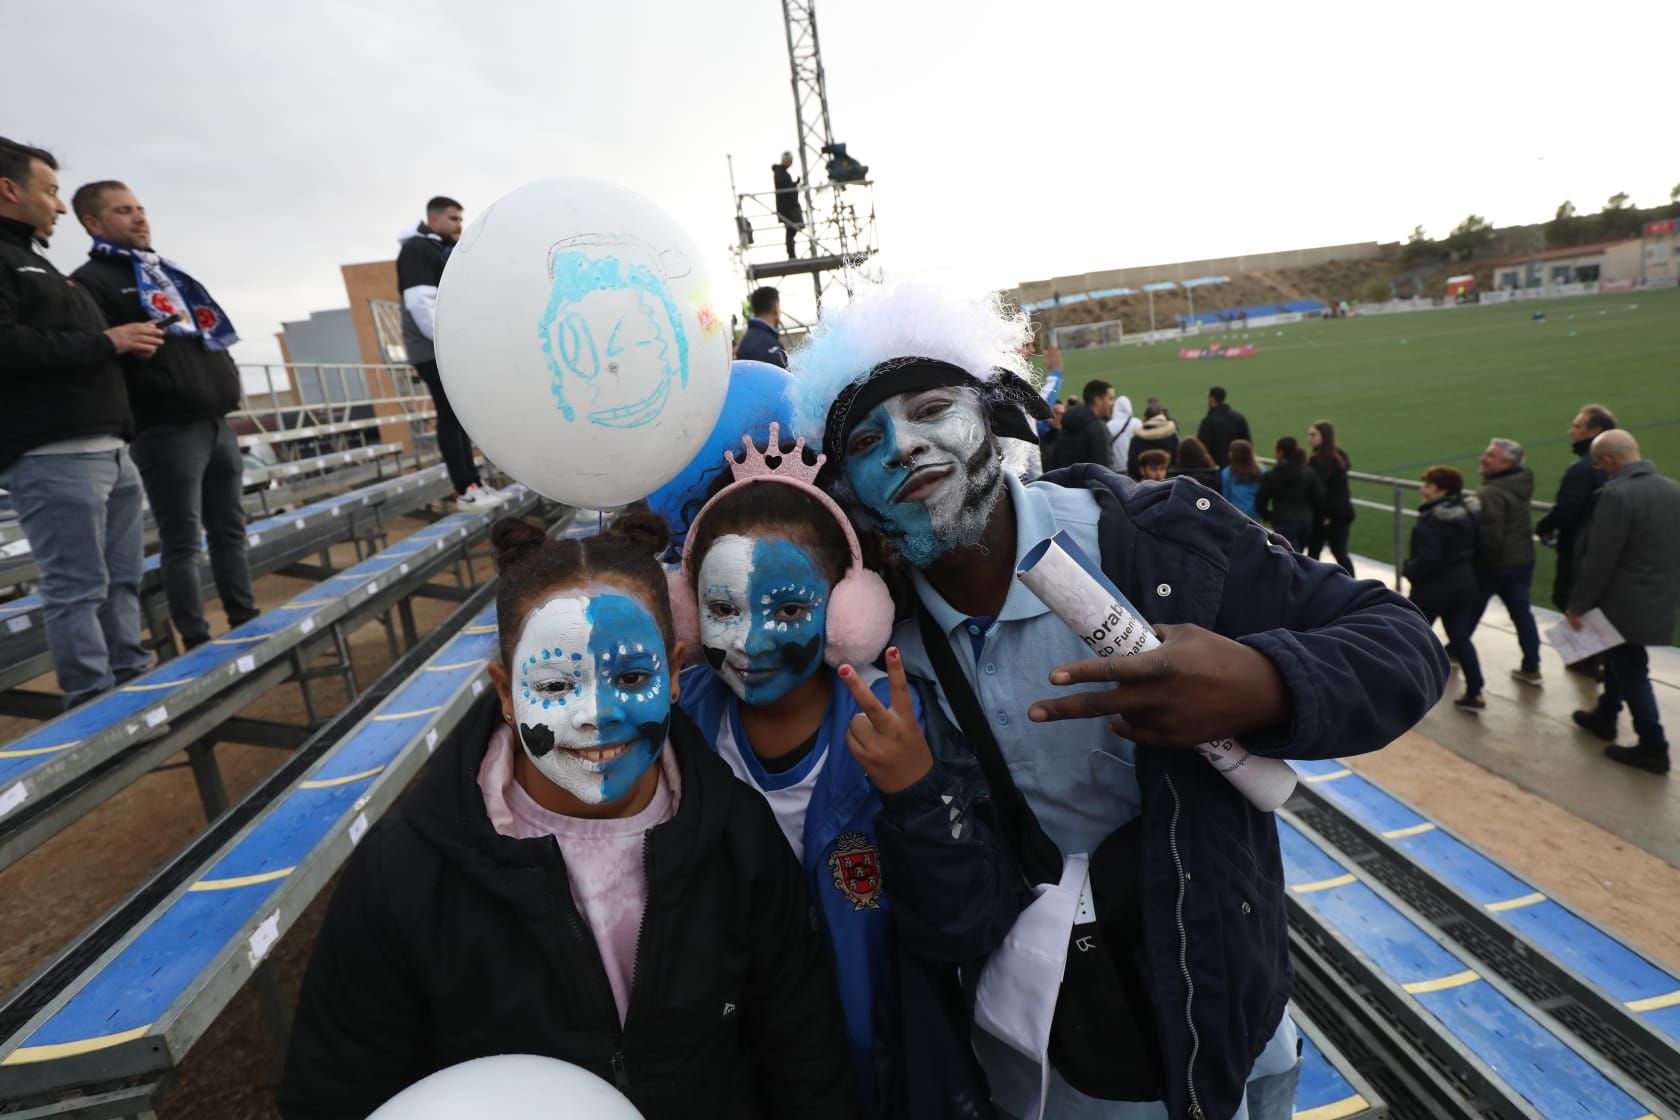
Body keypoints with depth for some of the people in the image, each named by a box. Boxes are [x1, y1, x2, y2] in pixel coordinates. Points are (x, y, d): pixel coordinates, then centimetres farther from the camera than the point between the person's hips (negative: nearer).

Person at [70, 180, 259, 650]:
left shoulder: (169, 273, 23)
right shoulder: (91, 281, -2)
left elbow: (212, 334, 25)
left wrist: (227, 382, 10)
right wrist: (168, 391, -22)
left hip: (217, 422, 8)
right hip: (166, 429, -7)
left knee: (229, 529, 11)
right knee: (183, 541, -4)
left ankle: (247, 623, 19)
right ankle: (197, 643, 2)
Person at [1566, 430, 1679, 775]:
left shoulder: (1617, 495, -23)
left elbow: (1599, 560, -22)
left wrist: (1577, 605, -12)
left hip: (1628, 604, -8)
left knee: (1630, 671, 4)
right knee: (1619, 660, 24)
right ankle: (1604, 717, 39)